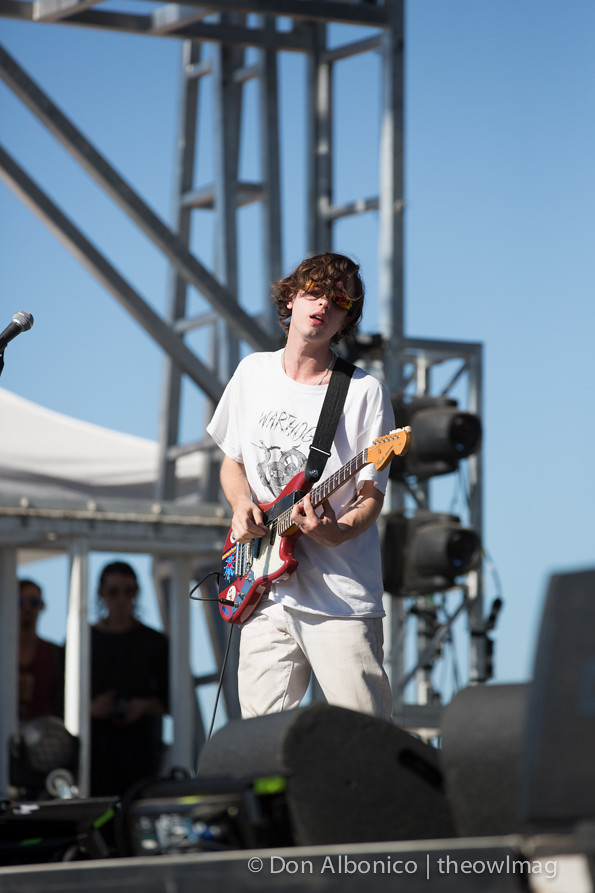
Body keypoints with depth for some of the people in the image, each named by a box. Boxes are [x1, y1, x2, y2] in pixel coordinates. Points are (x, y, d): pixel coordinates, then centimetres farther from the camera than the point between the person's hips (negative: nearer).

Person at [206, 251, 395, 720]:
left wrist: (337, 532, -24)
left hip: (342, 595, -4)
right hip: (266, 594, 4)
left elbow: (371, 497, -3)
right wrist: (242, 505, 2)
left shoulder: (364, 391, -3)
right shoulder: (253, 373, 12)